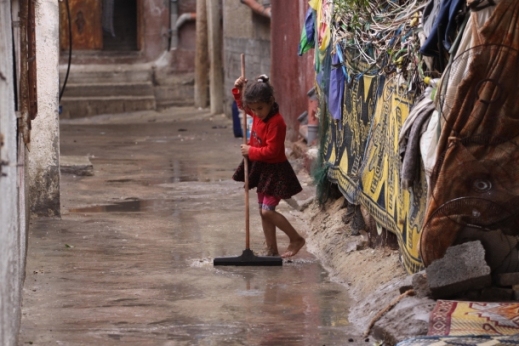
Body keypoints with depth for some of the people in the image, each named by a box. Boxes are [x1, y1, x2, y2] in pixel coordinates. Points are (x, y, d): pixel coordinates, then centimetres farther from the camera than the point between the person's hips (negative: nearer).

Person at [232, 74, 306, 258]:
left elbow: (271, 151, -27)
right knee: (263, 211, 11)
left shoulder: (276, 122, -25)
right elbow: (242, 104, 22)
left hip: (275, 172, -9)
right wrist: (238, 89, 5)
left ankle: (296, 239, 3)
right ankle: (272, 251, 18)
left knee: (267, 211, -13)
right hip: (261, 168, 9)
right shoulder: (258, 113, 0)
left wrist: (250, 151, -16)